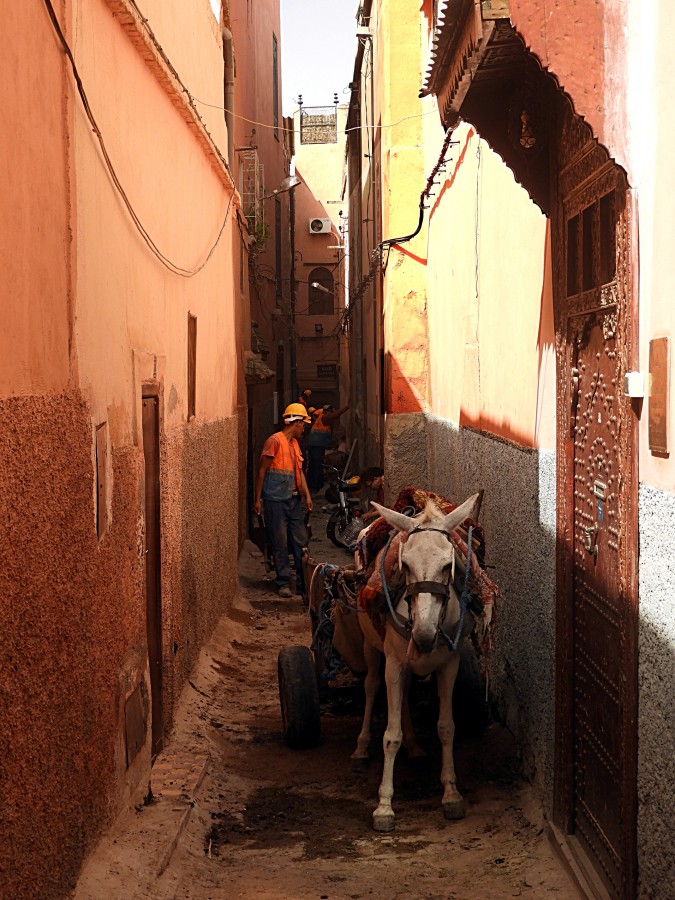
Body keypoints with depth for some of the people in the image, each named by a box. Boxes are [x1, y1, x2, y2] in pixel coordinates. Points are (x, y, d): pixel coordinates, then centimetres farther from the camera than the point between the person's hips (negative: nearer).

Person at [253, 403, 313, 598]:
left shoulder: (295, 443, 16)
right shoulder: (275, 441, -10)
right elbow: (262, 470, -10)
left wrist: (307, 495, 4)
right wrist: (257, 499, -12)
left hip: (294, 500, 8)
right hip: (276, 500, -8)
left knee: (300, 542, 6)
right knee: (280, 543, -2)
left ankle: (303, 584, 10)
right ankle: (283, 583, 6)